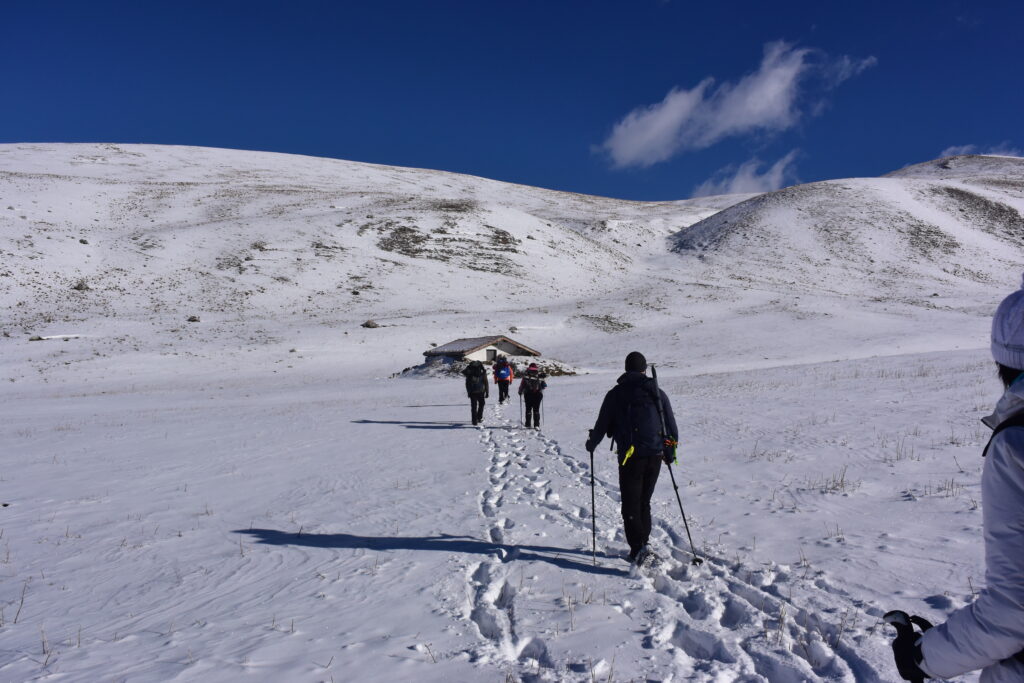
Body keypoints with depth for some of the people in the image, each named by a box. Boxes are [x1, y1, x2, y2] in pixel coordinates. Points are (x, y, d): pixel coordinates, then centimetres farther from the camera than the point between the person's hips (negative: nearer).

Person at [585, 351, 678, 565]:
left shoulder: (615, 394, 1)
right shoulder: (657, 392, 7)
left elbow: (602, 424, 5)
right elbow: (671, 425, 9)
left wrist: (592, 444, 23)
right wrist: (670, 450, 22)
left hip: (630, 456, -3)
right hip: (655, 455, 3)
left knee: (631, 504, -1)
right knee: (644, 502, 17)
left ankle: (638, 546, -18)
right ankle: (643, 543, 20)